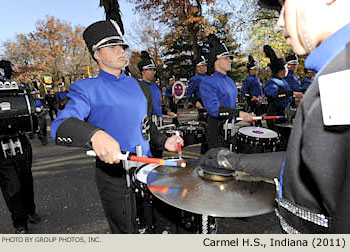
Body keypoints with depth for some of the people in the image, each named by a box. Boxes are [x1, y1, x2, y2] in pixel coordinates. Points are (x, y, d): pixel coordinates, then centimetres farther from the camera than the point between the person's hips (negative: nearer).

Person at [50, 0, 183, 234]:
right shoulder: (87, 89, -9)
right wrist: (95, 135, -45)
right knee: (126, 232, 13)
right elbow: (60, 126, -24)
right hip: (113, 174, -5)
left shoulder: (136, 85, 10)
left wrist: (163, 142, 3)